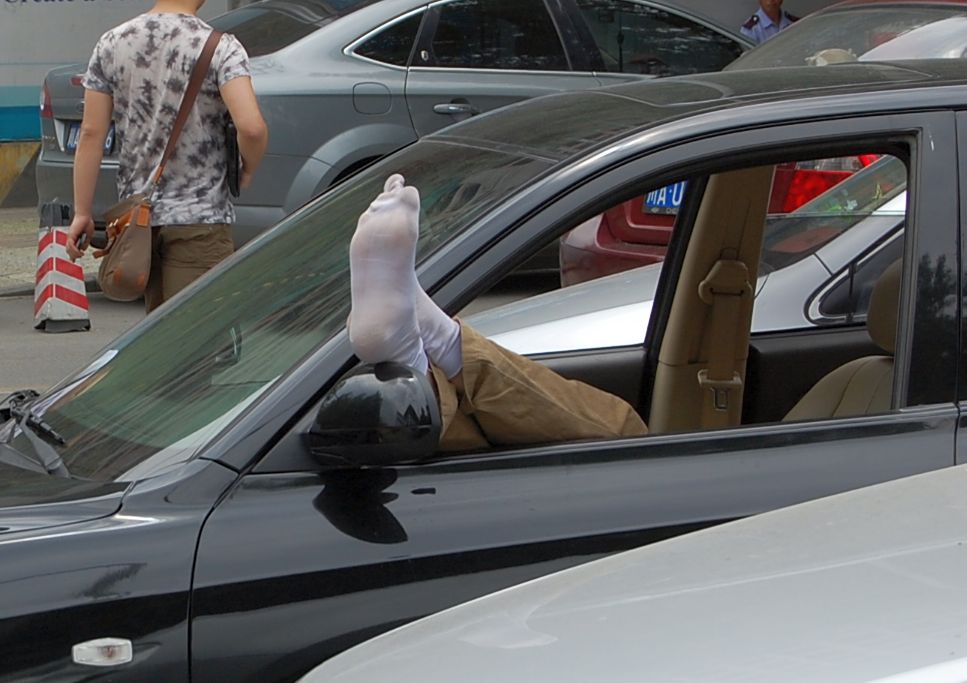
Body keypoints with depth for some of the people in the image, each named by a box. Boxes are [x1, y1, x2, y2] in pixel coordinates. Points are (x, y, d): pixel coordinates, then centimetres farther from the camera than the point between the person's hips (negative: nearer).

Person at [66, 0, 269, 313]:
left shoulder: (112, 43, 4)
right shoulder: (220, 47, -10)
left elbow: (91, 133, 1)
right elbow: (251, 127, -23)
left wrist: (82, 213, 5)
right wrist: (247, 170, -1)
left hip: (136, 214, 5)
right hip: (199, 217, -5)